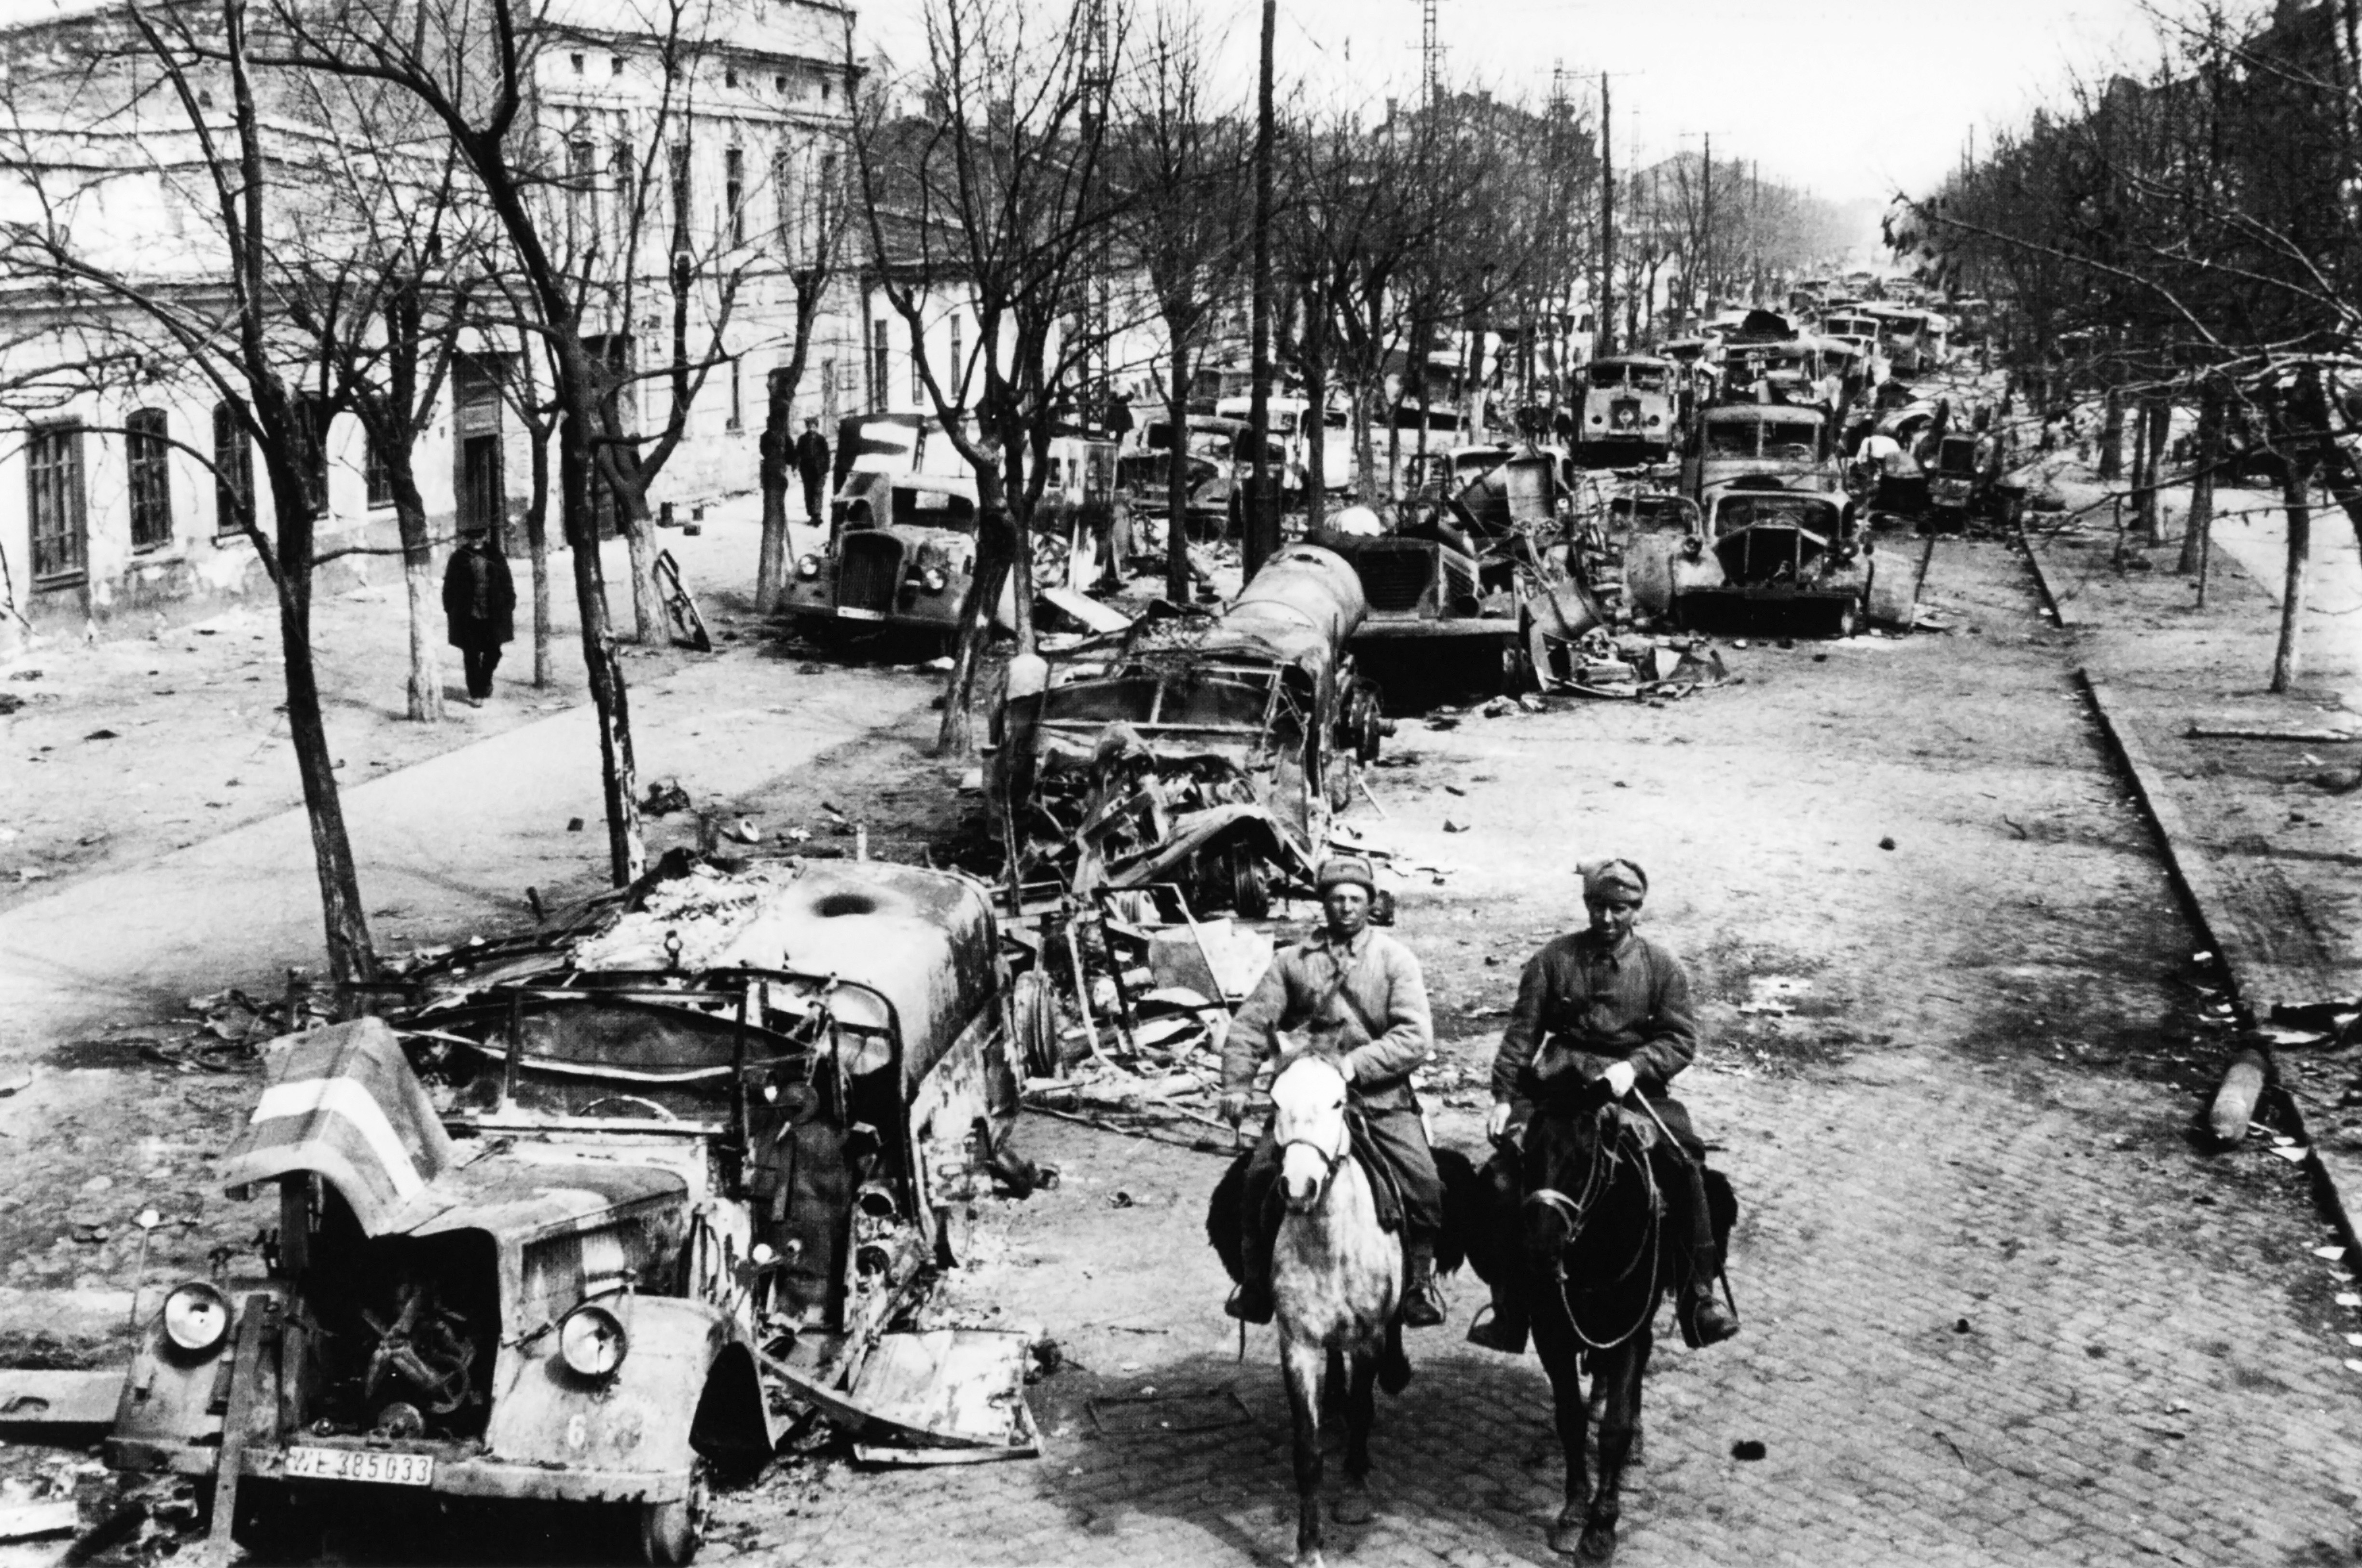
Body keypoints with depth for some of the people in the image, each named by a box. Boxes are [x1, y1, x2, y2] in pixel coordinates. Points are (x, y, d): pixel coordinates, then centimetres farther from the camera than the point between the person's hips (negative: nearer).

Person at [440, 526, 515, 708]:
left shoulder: (495, 557, 5)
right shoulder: (459, 558, 0)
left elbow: (507, 584, 7)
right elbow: (449, 587, 2)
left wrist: (509, 608, 2)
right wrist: (450, 612, -1)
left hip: (493, 616, 2)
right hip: (468, 616, -2)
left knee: (493, 652, 7)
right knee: (471, 655, 1)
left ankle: (485, 682, 36)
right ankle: (475, 694, 8)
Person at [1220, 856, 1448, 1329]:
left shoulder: (1394, 959, 5)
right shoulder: (1295, 961, 11)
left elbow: (1416, 1037, -6)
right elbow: (1251, 1023, 7)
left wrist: (1355, 1064, -17)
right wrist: (1236, 1084, -8)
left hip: (1381, 1096, -1)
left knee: (1423, 1183, -18)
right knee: (1260, 1176, -14)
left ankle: (1420, 1282, 2)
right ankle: (1257, 1284, 3)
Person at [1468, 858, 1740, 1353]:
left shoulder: (1662, 968, 7)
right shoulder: (1554, 960, 7)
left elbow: (1682, 1039, 0)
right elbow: (1522, 1032, 3)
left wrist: (1634, 1067, -17)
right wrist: (1503, 1098, -6)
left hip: (1635, 1085, 0)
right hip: (1560, 1083, 1)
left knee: (1685, 1161, -23)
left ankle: (1700, 1291, -11)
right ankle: (1508, 1303, -9)